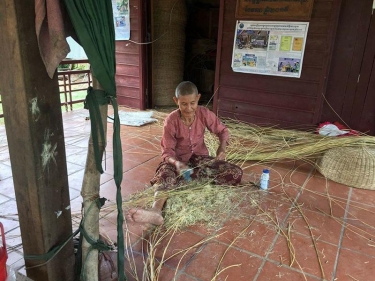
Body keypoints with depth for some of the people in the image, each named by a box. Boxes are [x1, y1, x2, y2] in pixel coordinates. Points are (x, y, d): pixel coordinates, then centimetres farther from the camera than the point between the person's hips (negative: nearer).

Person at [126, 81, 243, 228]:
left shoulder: (205, 114, -12)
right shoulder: (171, 120, -17)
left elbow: (222, 130, 3)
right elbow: (167, 151, -15)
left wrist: (222, 147, -19)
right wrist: (177, 163, -37)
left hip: (200, 158, 3)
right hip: (177, 160, -2)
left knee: (236, 173, -20)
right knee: (164, 174, -37)